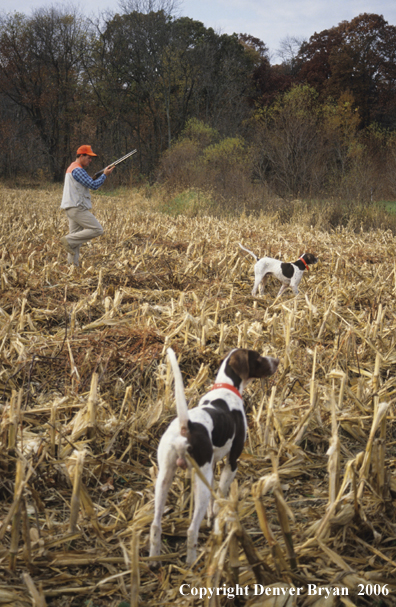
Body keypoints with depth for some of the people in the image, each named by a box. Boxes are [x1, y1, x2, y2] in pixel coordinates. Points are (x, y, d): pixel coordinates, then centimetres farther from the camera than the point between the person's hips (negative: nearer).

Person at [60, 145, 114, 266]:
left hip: (72, 209, 11)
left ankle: (72, 263, 7)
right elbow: (93, 186, -18)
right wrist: (105, 175, -6)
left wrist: (90, 179, 10)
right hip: (77, 208, -11)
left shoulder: (72, 168, 20)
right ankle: (68, 240, -10)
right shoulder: (78, 170, -13)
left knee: (76, 236, 9)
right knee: (97, 230, -11)